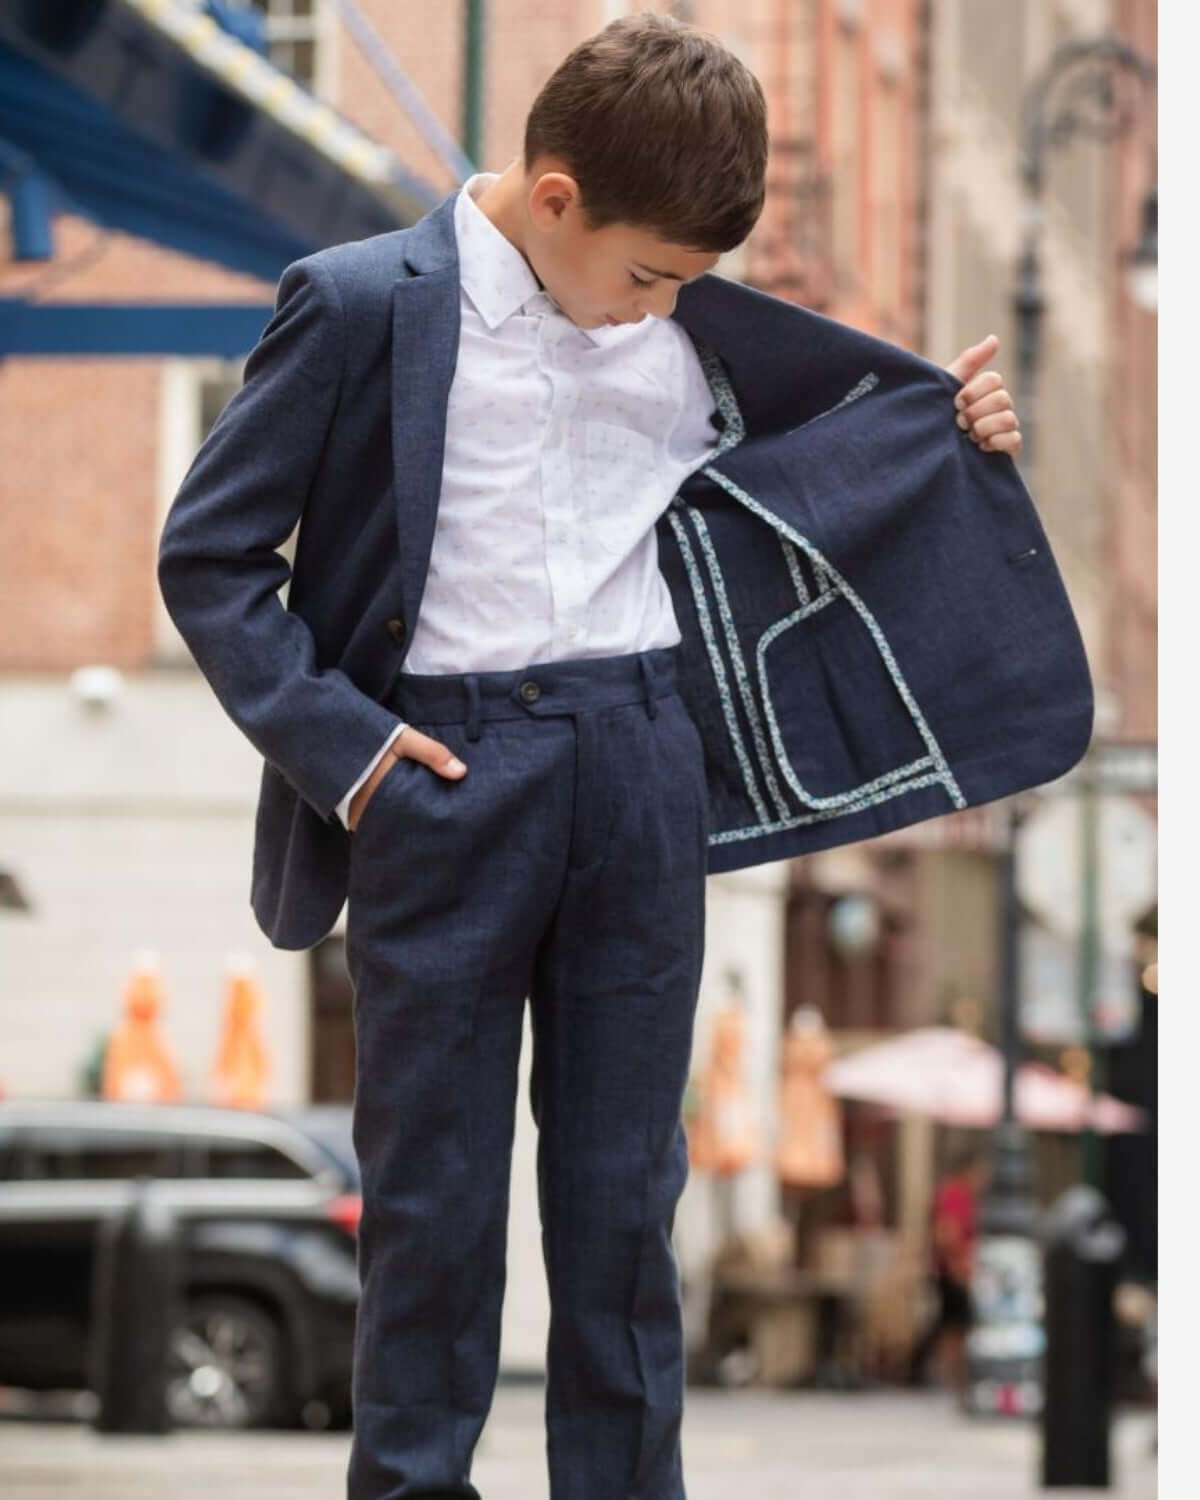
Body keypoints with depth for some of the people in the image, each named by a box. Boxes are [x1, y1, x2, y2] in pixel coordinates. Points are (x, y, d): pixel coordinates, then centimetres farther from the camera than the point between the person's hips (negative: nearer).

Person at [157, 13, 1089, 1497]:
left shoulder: (695, 317, 6)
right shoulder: (363, 304, -6)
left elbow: (805, 441, 24)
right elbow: (206, 553, -2)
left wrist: (956, 423, 8)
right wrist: (331, 738, -9)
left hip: (646, 765, 3)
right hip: (446, 776, -3)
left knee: (624, 1182, 8)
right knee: (432, 1189, 4)